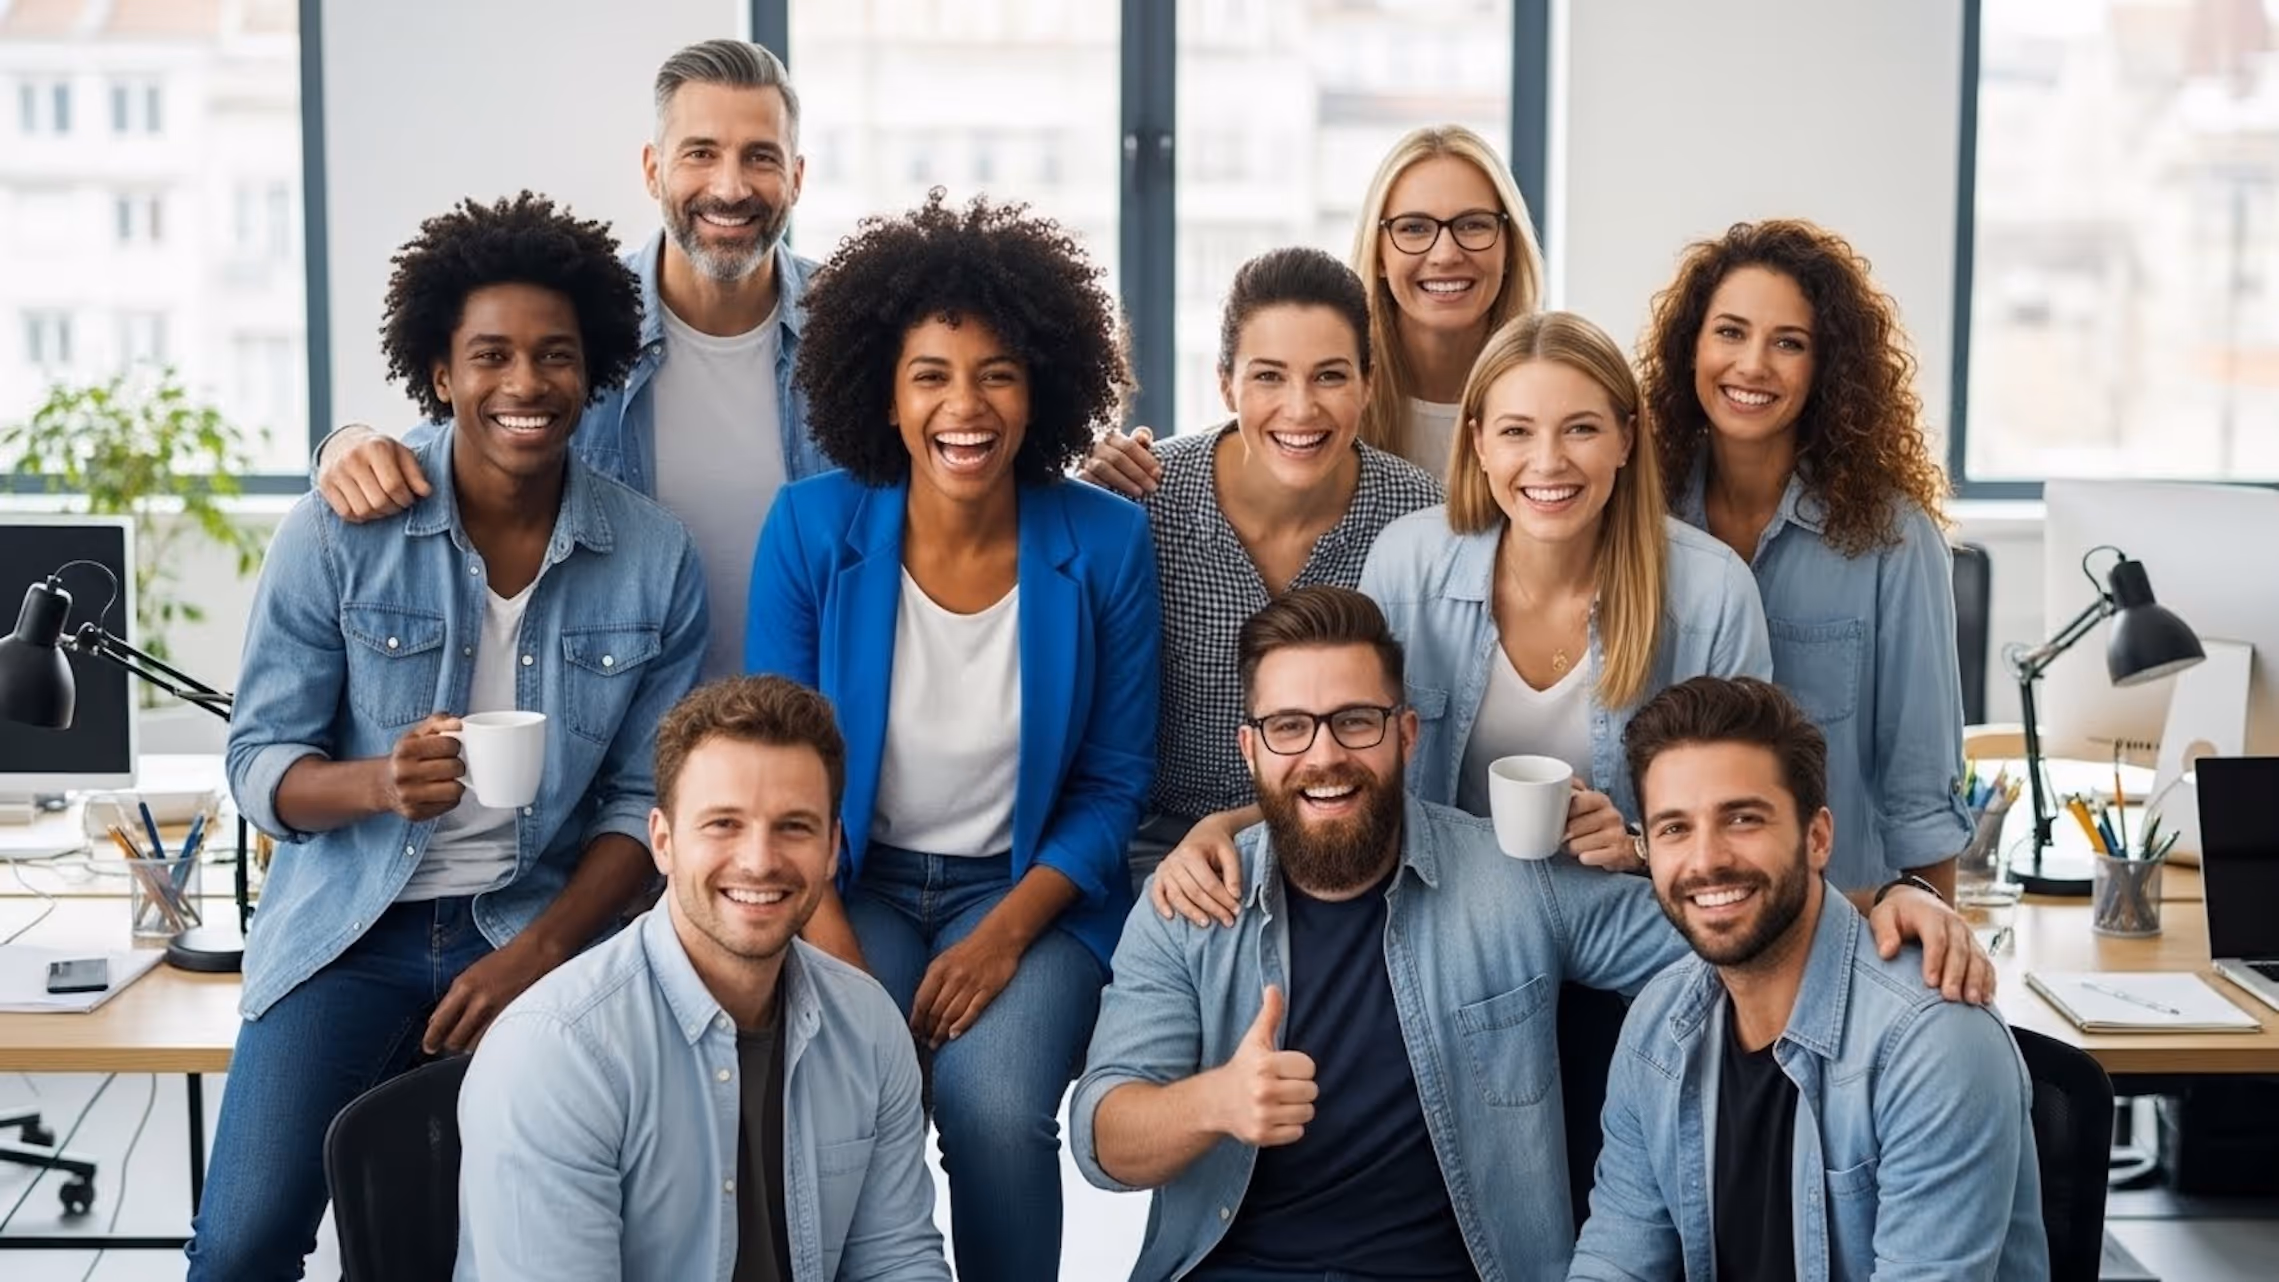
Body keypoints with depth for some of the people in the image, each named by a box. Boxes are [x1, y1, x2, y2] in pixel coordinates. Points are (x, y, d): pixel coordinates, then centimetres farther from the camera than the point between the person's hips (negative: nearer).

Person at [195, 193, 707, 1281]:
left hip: (541, 930, 1)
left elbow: (644, 801, 0)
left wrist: (536, 955, -14)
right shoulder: (336, 532, -8)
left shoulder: (655, 560, -4)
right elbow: (259, 764, -5)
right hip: (353, 926, 0)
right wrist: (384, 782, -28)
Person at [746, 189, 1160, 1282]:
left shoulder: (1105, 544, -10)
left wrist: (1004, 935, -15)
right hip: (852, 884, 1)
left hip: (1032, 891, 0)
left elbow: (1115, 780, -3)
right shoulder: (811, 526, -10)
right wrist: (832, 949, -16)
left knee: (994, 1107, -27)